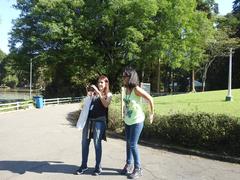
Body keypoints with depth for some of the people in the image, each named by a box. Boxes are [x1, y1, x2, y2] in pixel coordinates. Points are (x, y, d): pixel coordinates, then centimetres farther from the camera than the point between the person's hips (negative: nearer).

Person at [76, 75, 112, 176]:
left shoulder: (108, 94, 6)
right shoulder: (93, 92, 14)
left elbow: (106, 104, -13)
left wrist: (98, 92, -16)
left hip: (99, 120, -4)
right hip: (88, 119, 4)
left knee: (97, 143, -2)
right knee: (84, 143, 7)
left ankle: (98, 167, 12)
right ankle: (84, 165, 20)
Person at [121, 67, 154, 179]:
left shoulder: (136, 89, -20)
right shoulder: (126, 89, 1)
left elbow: (150, 99, -17)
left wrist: (151, 114, -10)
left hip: (137, 121, -7)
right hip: (128, 121, 7)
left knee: (133, 144, -4)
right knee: (128, 143, 15)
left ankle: (138, 169, 12)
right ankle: (129, 164, 31)